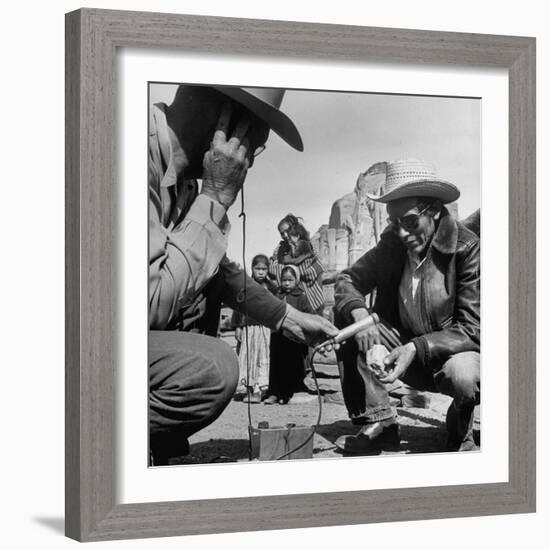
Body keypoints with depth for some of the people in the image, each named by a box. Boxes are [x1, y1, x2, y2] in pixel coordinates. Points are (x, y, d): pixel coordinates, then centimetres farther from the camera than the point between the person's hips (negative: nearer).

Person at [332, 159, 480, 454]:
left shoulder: (468, 249, -19)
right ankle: (377, 424, -8)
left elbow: (472, 328, -21)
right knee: (346, 318, -14)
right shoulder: (392, 244, -5)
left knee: (461, 374, -39)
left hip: (455, 353, -5)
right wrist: (358, 314, -25)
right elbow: (348, 279, -1)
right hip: (408, 353, 5)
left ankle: (461, 439, -3)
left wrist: (418, 348, -33)